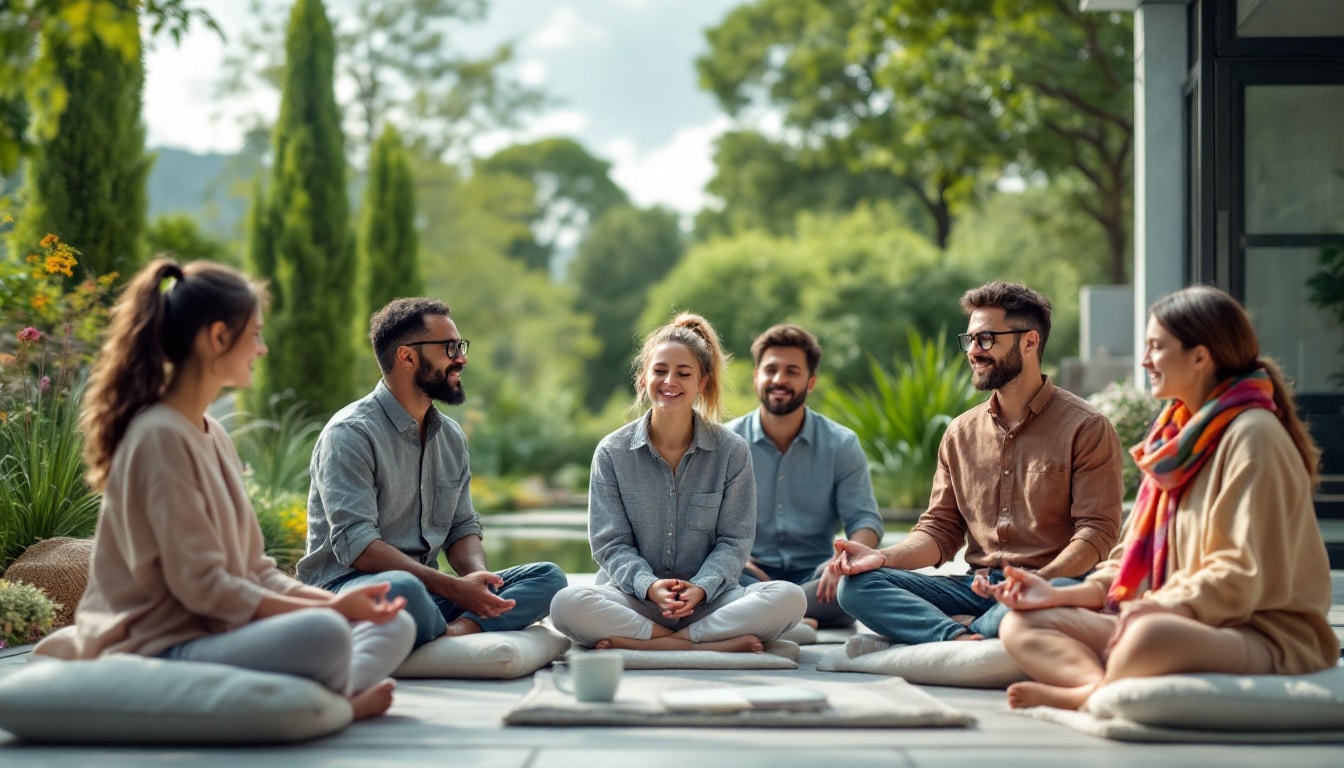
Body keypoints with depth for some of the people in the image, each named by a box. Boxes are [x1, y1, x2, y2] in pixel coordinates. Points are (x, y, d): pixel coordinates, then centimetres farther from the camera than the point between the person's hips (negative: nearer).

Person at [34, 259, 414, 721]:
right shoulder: (161, 436, -13)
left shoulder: (212, 435, 16)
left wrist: (334, 600, -2)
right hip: (165, 648, -10)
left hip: (223, 632, 10)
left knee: (394, 626, 2)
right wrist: (327, 608, -16)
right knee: (323, 633, -34)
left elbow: (254, 570, 15)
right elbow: (201, 586, -18)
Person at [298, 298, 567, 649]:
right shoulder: (351, 433, -10)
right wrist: (452, 587, -27)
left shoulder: (451, 436, 15)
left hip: (427, 587, 8)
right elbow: (356, 545, -20)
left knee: (548, 577, -10)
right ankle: (465, 636, -14)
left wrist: (477, 576, -8)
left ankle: (459, 630, -33)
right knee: (402, 590, -42)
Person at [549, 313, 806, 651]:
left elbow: (733, 541, 2)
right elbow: (610, 543, 0)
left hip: (708, 598, 1)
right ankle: (714, 644, -29)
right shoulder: (612, 452, 3)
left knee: (790, 599, -28)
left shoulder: (732, 451, 3)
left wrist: (701, 588, -19)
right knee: (566, 604, -33)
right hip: (634, 596, -1)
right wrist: (648, 585, -20)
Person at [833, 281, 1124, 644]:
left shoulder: (1086, 429, -1)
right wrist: (883, 557, -6)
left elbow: (1097, 532, -8)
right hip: (977, 586, 5)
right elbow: (940, 529, 14)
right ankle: (962, 639, -32)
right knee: (856, 585, -16)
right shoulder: (961, 433, 16)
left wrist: (1038, 581, -25)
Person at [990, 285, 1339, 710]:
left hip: (1265, 636, -9)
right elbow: (1137, 557, 16)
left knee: (1149, 636, -43)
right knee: (1022, 625, -6)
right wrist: (1060, 594, 4)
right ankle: (1104, 688, -33)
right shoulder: (1179, 434, 18)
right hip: (1180, 623, 9)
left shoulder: (1252, 436, -10)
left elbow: (1246, 577, -18)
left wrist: (1161, 606, -26)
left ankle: (1080, 694, -16)